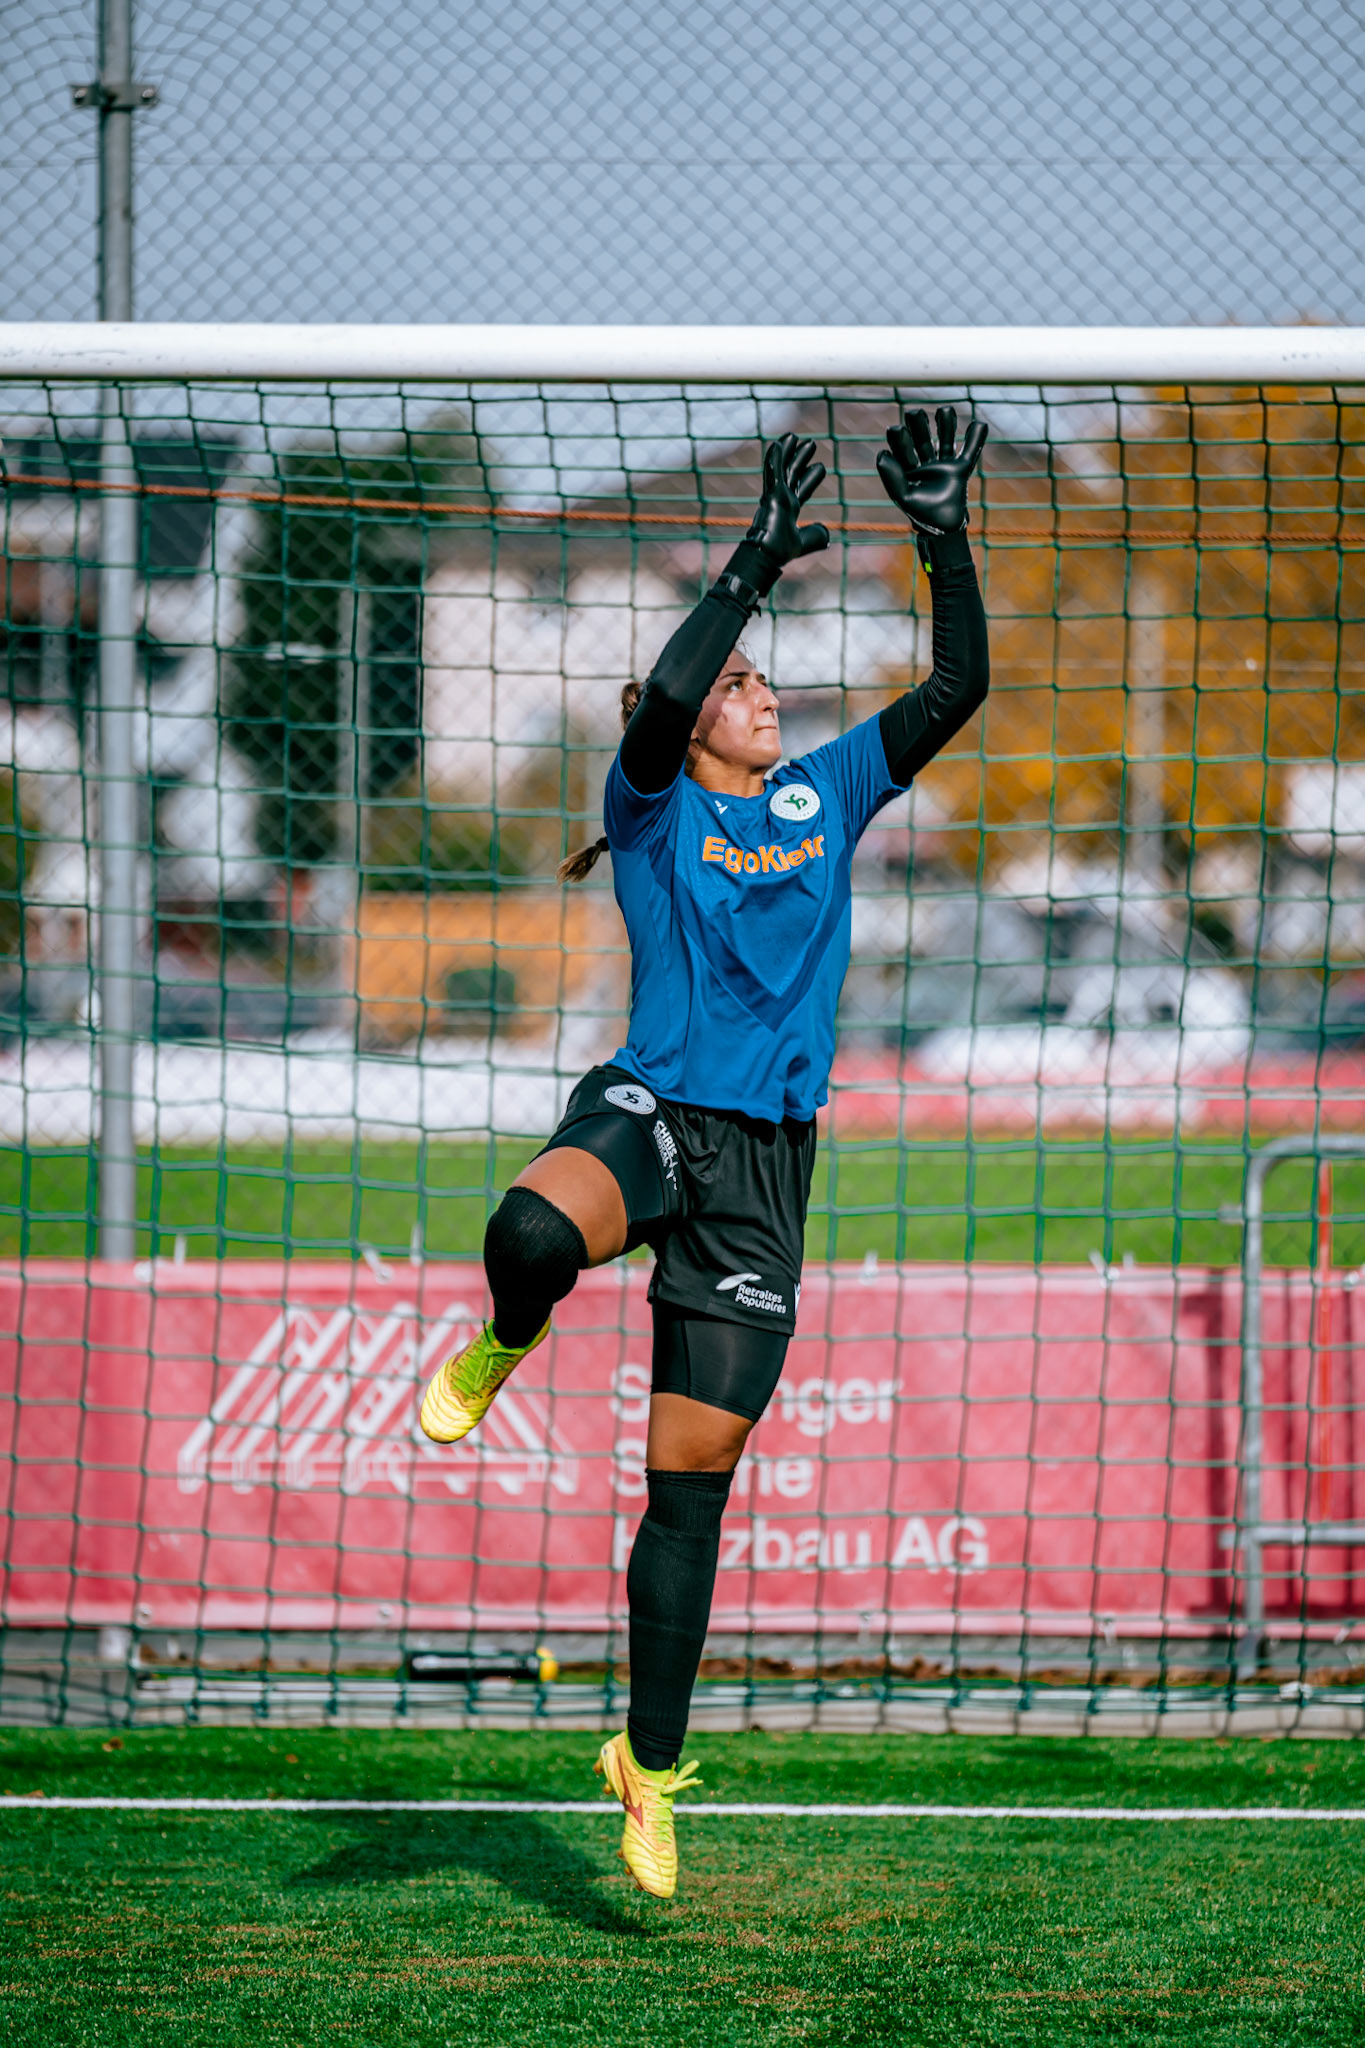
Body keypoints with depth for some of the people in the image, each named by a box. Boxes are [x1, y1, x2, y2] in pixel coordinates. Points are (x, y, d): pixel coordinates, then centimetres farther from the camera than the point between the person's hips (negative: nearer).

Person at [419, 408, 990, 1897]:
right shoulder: (653, 804, 4)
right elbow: (660, 696, -18)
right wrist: (754, 567, -17)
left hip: (765, 1163, 3)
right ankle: (506, 1343, -2)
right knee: (532, 1234, -40)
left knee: (690, 1487, 3)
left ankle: (651, 1767, 14)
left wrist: (946, 539, -1)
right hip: (647, 1110, -3)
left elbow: (956, 688, 9)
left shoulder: (827, 793, 16)